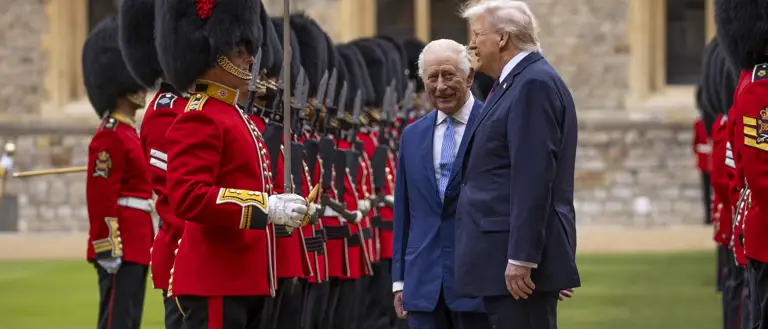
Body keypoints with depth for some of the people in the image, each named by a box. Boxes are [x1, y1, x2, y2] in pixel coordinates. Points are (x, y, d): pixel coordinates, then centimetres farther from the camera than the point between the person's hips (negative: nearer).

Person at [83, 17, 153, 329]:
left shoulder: (127, 132, 18)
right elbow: (100, 199, -19)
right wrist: (108, 250, -21)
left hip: (135, 248, 10)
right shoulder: (110, 136, -14)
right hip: (121, 250, -10)